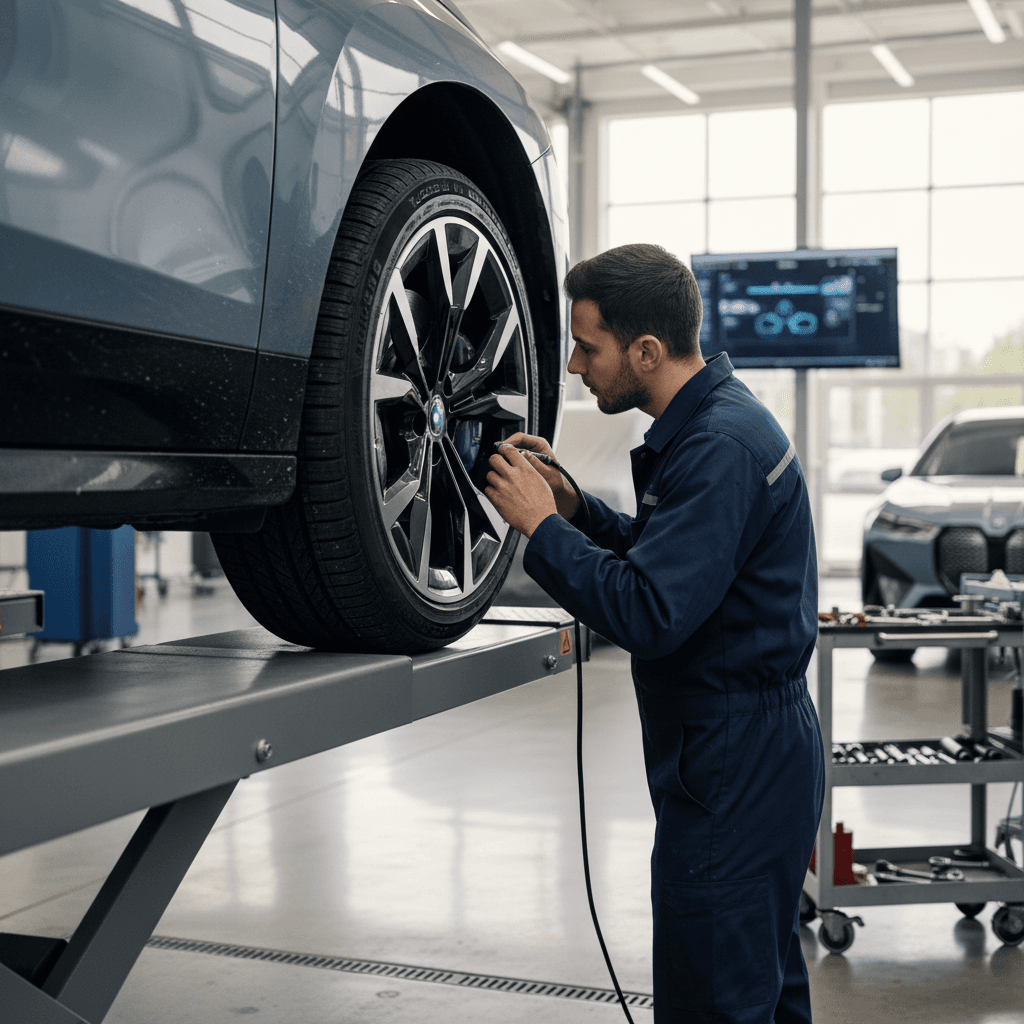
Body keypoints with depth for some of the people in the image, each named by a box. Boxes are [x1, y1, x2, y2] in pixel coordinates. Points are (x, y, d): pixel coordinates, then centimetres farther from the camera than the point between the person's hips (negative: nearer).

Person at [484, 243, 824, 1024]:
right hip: (759, 754, 11)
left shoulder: (719, 448, -23)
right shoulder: (719, 417, 10)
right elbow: (670, 555, 19)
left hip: (734, 772, -11)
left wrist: (541, 527, -18)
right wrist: (575, 506, 5)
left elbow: (649, 615, -28)